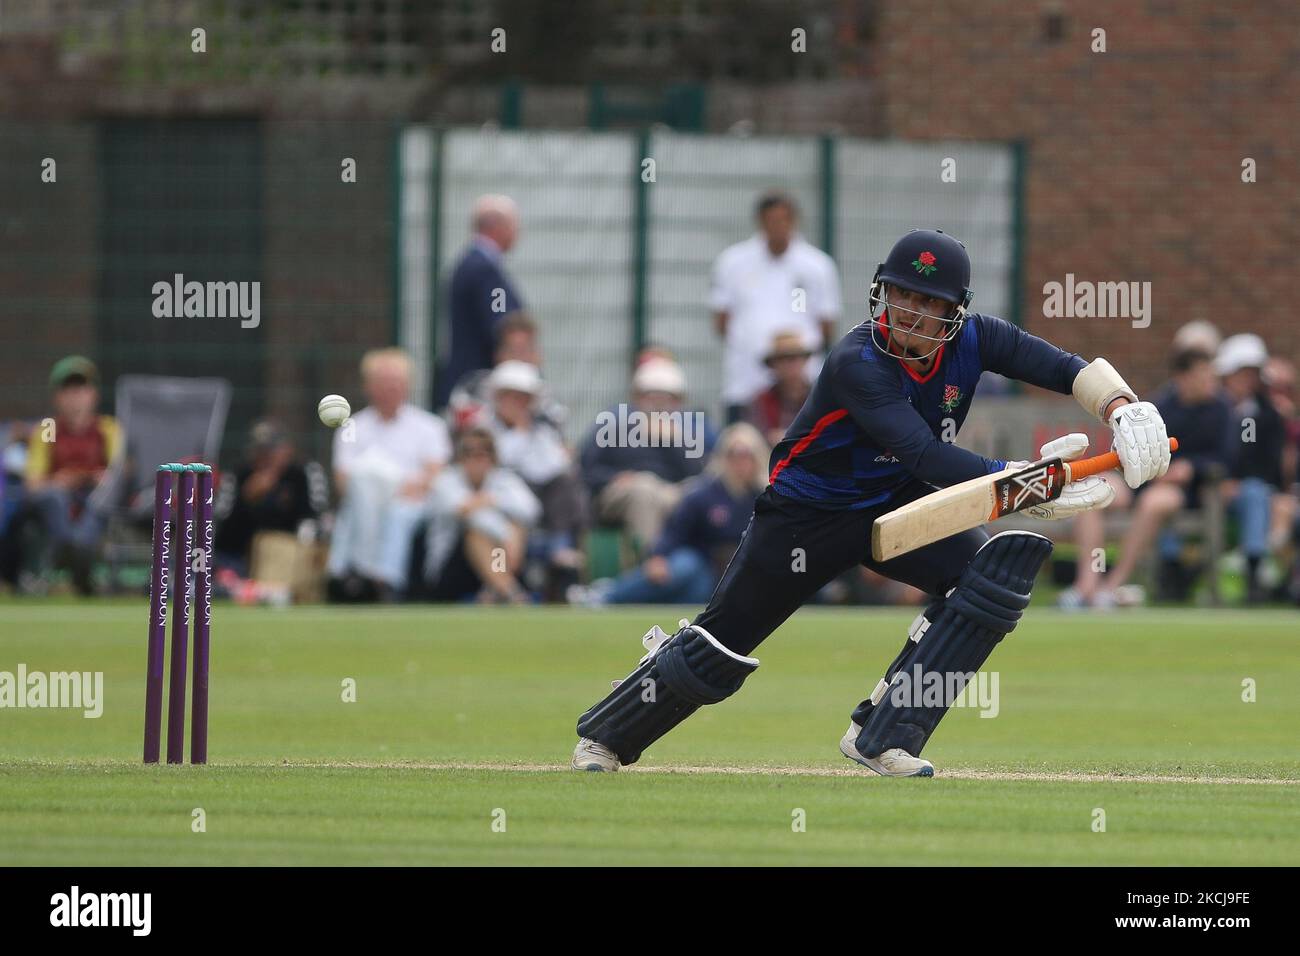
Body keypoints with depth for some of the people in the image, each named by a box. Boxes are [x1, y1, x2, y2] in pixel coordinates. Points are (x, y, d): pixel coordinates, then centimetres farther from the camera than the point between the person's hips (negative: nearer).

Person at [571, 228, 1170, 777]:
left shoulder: (972, 340, -15)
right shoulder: (857, 362, -32)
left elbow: (1070, 369, -18)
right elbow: (926, 457, -42)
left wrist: (1125, 410, -40)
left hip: (897, 506, 5)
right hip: (809, 512, -5)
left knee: (997, 568, -21)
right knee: (720, 644, 1)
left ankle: (881, 737, -16)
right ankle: (603, 736, 29)